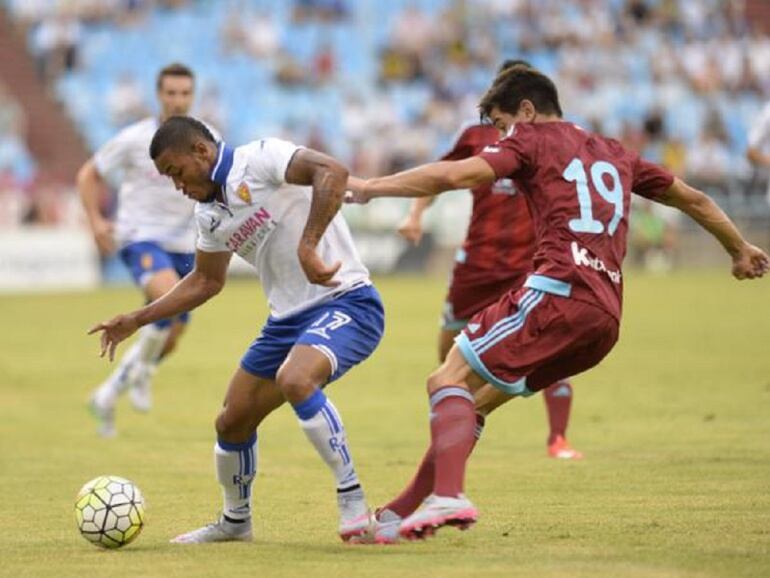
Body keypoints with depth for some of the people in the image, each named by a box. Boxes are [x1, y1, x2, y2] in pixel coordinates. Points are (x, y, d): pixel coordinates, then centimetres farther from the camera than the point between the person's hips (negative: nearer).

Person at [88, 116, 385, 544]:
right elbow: (206, 281, 27)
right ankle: (235, 522, 37)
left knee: (294, 380, -35)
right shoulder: (209, 213, 12)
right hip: (288, 318, 9)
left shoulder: (261, 159, -15)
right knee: (233, 424, 11)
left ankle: (354, 504, -25)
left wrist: (307, 248, -39)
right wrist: (137, 320, 23)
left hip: (344, 301, -9)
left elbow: (332, 172, -32)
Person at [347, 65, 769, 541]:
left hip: (558, 291, -8)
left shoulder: (531, 139, 8)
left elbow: (458, 175, -8)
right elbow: (692, 199, 38)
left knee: (449, 381, -10)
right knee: (475, 400, 15)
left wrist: (368, 188, -4)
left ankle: (448, 497, -32)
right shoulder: (615, 154, 29)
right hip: (605, 316, 8)